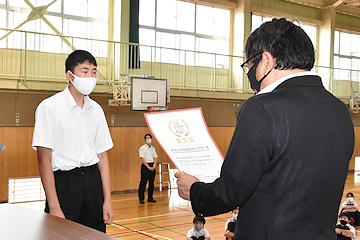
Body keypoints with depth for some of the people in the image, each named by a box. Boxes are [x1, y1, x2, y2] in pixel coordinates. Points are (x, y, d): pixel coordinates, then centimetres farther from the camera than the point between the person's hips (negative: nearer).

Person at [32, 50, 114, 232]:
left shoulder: (96, 110, 10)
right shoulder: (49, 107, -6)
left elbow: (102, 155, 11)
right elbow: (44, 159, -10)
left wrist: (107, 200, 7)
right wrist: (54, 207, -15)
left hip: (93, 181, 5)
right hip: (64, 181, -4)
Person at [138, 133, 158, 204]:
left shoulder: (153, 148, 13)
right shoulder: (142, 148, -4)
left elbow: (155, 158, 13)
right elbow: (142, 158, -10)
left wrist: (154, 166, -2)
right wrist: (148, 167, -14)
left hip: (152, 167, 6)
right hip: (145, 166, -6)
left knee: (151, 183, 7)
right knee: (143, 183, -6)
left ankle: (150, 198, 15)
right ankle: (141, 199, -1)